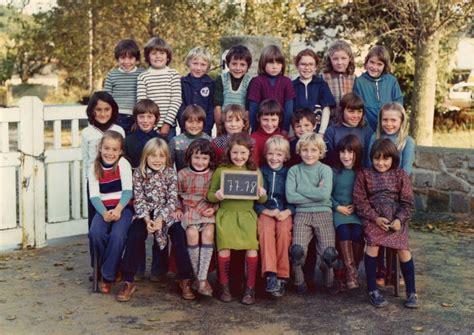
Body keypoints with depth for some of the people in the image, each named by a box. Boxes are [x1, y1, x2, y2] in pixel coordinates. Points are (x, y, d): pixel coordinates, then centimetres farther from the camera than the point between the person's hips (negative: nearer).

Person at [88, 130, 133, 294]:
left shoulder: (123, 163, -2)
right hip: (104, 208, 3)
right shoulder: (94, 168, 6)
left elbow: (128, 190, -8)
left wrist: (118, 210, -22)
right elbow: (94, 196, -1)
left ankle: (107, 276, -12)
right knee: (95, 233, -26)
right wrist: (104, 213, -18)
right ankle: (108, 269, -2)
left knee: (117, 235, -29)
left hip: (123, 207, -3)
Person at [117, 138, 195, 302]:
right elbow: (139, 199, -4)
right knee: (135, 235, -26)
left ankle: (185, 279, -12)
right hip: (145, 213, 0)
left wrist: (160, 219, -21)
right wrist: (147, 219, -20)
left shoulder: (171, 173, -2)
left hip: (166, 213, 0)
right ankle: (128, 281, -16)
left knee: (180, 235, -25)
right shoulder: (139, 173, -1)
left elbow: (172, 199, -7)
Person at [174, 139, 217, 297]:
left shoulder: (213, 175, 7)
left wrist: (214, 208, -6)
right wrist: (178, 209, 2)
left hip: (207, 211, 0)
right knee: (192, 233, -29)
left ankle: (203, 278, -26)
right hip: (189, 210, 0)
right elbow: (177, 195, 17)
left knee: (208, 233, -29)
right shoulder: (182, 174, 7)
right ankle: (196, 275, -14)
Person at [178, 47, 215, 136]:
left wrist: (206, 128, -11)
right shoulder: (182, 83, 4)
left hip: (205, 130, 0)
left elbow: (212, 108, 0)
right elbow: (179, 107, 0)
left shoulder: (211, 84, 3)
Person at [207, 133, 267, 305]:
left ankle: (250, 288, -5)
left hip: (247, 213, 1)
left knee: (252, 246, -18)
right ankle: (224, 287, 0)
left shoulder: (255, 172, 13)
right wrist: (216, 196, -12)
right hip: (225, 213, -1)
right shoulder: (221, 171, 8)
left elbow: (262, 200, 15)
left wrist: (262, 195, -7)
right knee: (225, 245, -19)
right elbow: (209, 195, 10)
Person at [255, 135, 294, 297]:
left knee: (284, 230, -31)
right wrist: (267, 211, -10)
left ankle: (282, 276, -25)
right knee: (266, 229, -32)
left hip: (284, 212, 0)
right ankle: (270, 275, -37)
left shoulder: (290, 174, 12)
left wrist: (287, 212, -11)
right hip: (264, 211, 0)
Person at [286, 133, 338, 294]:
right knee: (298, 250, -25)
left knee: (328, 253, -19)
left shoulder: (325, 170, 6)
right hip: (302, 214, 0)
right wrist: (315, 194, -6)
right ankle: (299, 282, 2)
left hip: (323, 214, 0)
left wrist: (301, 189, -5)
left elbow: (325, 194, -11)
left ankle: (329, 282, 11)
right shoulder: (294, 170, 8)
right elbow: (290, 197, -5)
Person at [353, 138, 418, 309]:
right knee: (373, 244, -24)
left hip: (396, 219, 1)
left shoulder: (400, 175, 8)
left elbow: (408, 202, 4)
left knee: (403, 248, -15)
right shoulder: (364, 175, 5)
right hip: (373, 219, -1)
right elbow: (360, 201, -1)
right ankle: (372, 290, -10)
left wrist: (399, 219, -11)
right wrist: (375, 218, -13)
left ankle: (411, 292, 1)